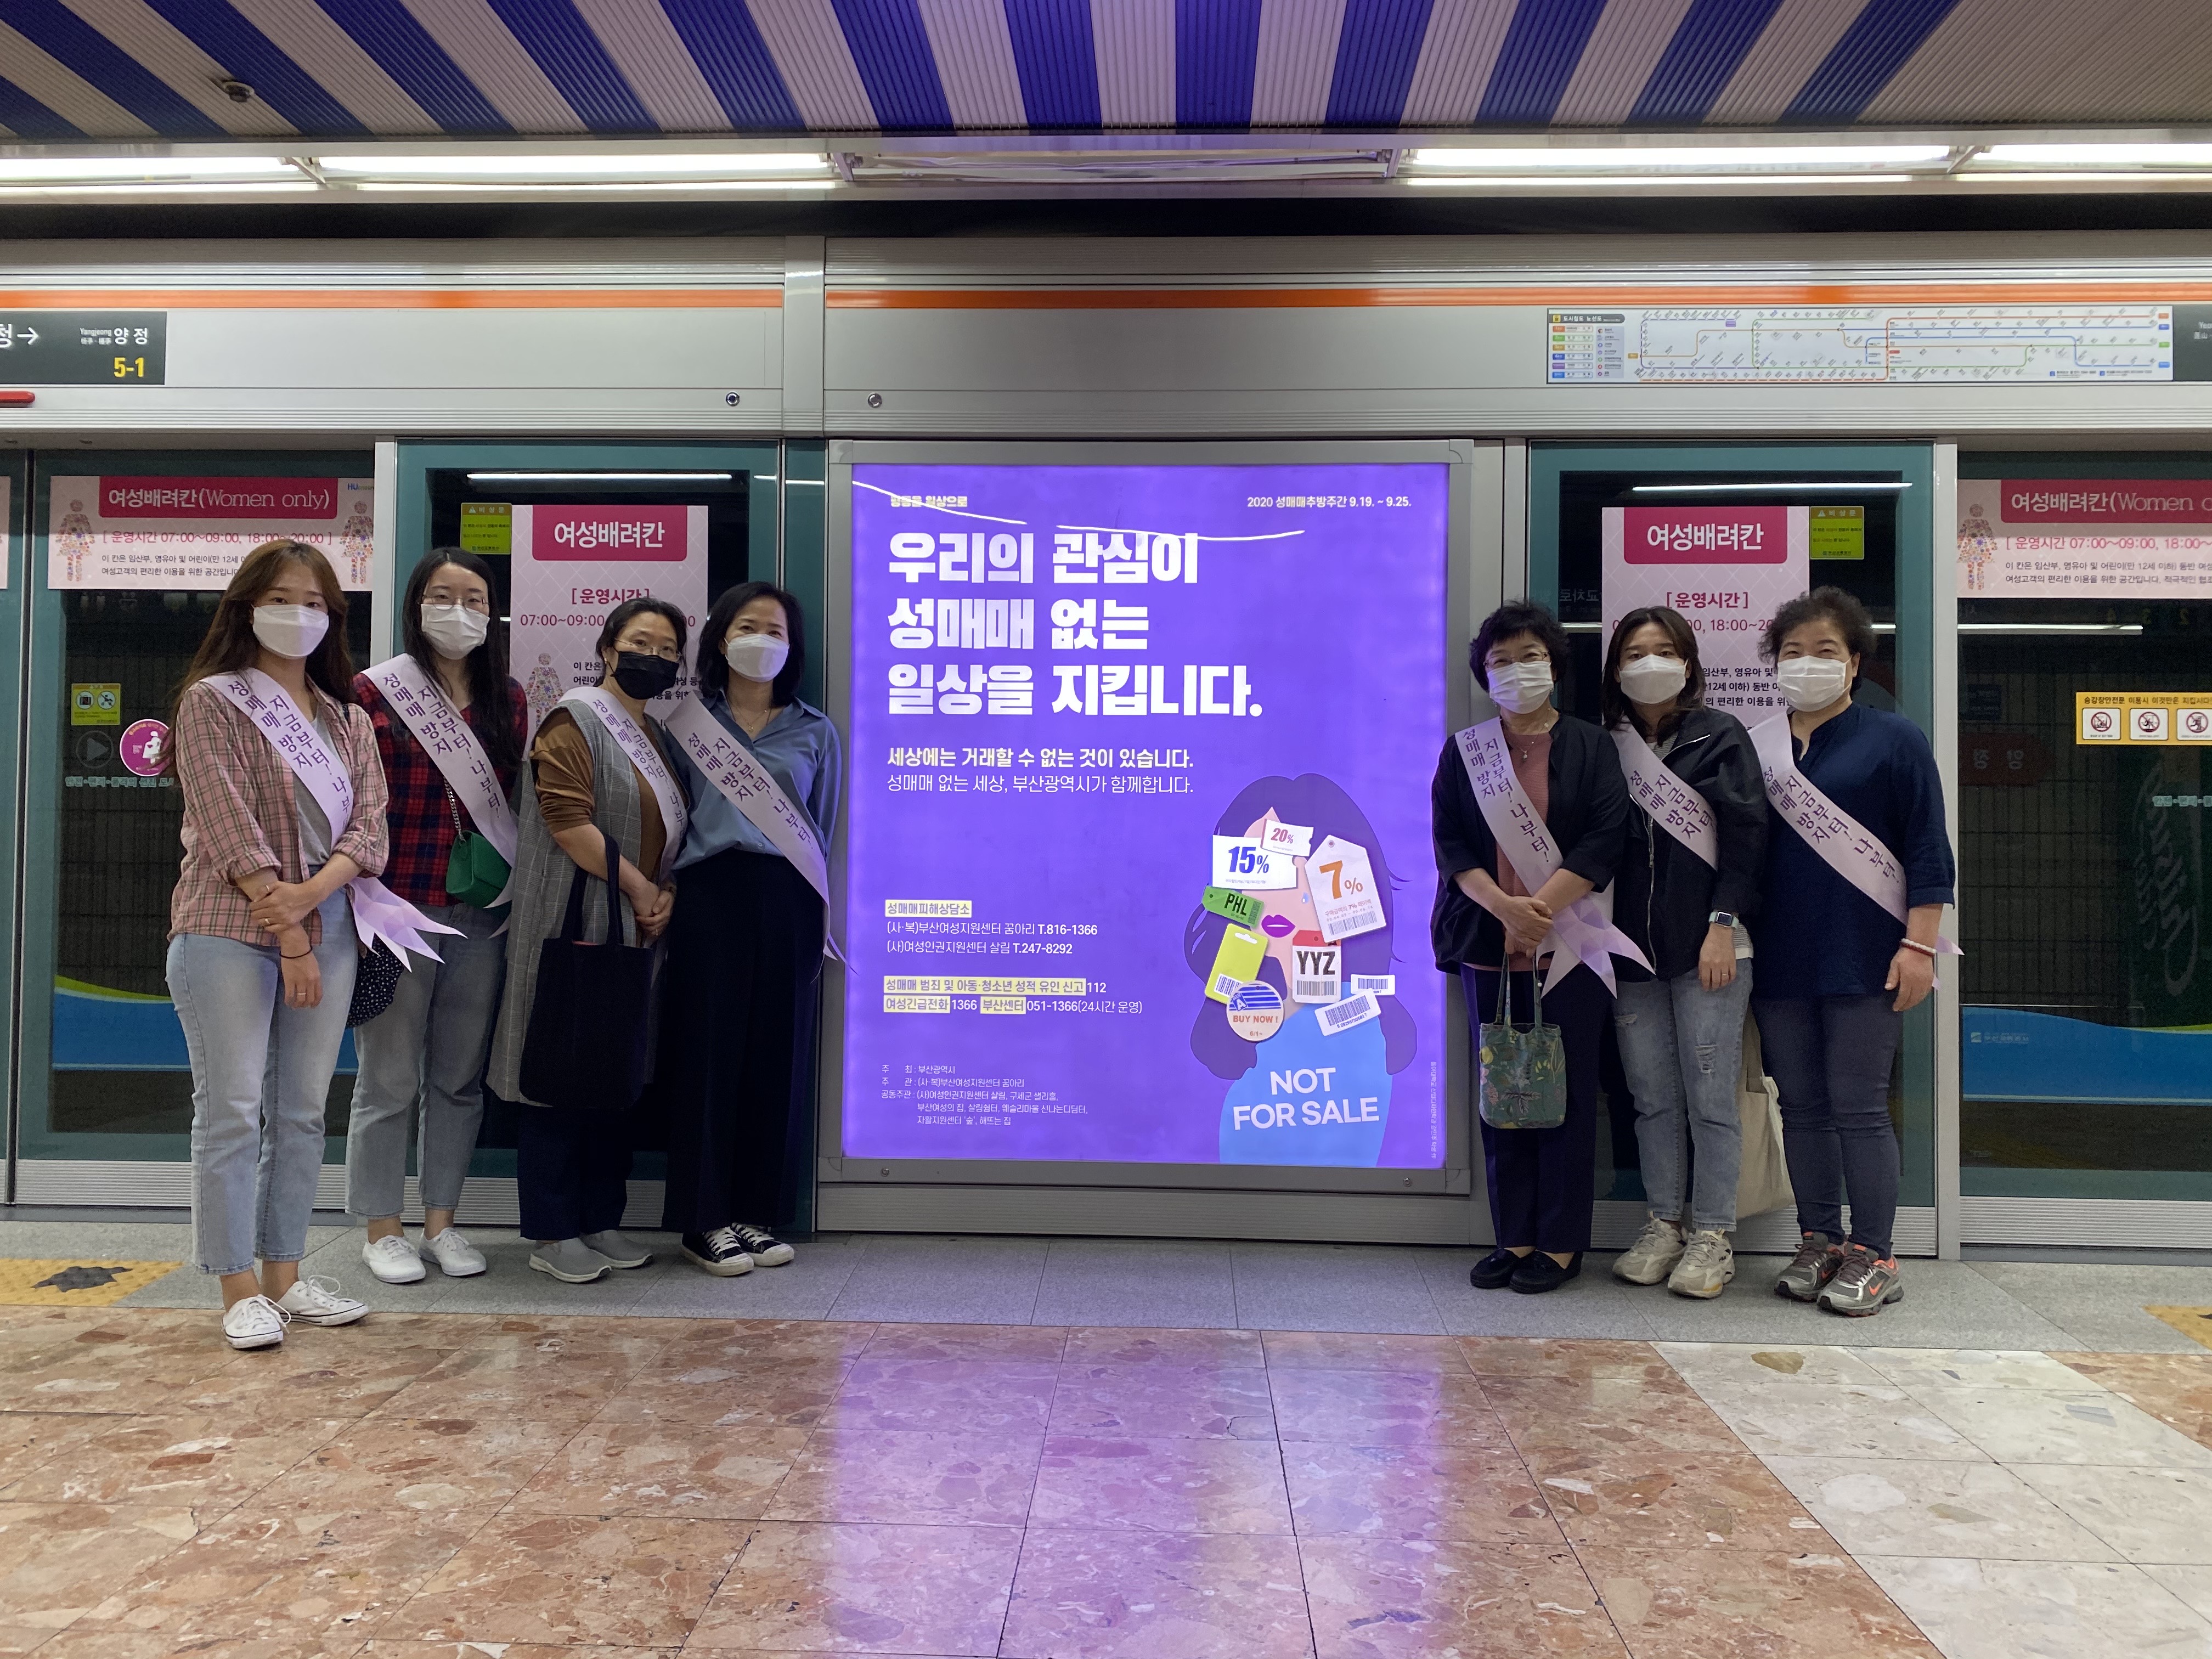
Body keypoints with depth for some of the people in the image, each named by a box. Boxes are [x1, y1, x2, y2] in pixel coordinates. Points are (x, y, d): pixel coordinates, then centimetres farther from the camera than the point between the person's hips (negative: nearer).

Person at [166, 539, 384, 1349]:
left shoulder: (349, 720, 14)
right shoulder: (212, 700, -2)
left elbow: (368, 827, 5)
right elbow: (230, 828, -10)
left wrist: (312, 892, -14)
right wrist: (288, 933, -13)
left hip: (325, 929, 5)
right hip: (230, 932, -5)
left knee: (303, 1111, 8)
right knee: (232, 1110, -2)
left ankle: (285, 1275, 18)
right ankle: (240, 1291, 6)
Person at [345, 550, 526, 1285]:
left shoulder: (507, 700, 10)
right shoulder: (373, 692, -3)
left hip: (481, 919, 4)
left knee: (460, 1078, 11)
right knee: (389, 1080, 5)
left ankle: (440, 1220, 24)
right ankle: (381, 1229, 18)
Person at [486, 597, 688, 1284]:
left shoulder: (656, 737, 18)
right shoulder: (575, 721, -7)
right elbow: (567, 817, -18)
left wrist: (666, 893, 2)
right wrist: (637, 886, -14)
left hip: (635, 937, 8)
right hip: (573, 929, -8)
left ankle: (601, 1221, 20)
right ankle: (552, 1233, 6)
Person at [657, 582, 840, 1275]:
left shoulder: (815, 732, 12)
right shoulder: (686, 720, 9)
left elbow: (822, 829, 13)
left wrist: (812, 916, 8)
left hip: (784, 901, 2)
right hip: (709, 899, -1)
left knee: (777, 1052, 3)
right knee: (708, 1048, -1)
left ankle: (758, 1211, 15)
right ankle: (704, 1217, 9)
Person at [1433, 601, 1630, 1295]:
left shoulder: (1590, 747, 6)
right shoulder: (1464, 750, 11)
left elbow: (1606, 838, -5)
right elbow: (1449, 842, 2)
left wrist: (1541, 907, -16)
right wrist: (1502, 906, -14)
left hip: (1569, 947, -2)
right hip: (1488, 946, 2)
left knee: (1567, 1093, 1)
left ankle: (1561, 1243, 10)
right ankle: (1514, 1237, 15)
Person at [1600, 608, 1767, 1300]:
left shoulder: (1719, 737, 2)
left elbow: (1745, 835, -4)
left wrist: (1722, 924, -12)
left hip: (1707, 946, -3)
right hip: (1631, 949, 3)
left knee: (1711, 1098, -2)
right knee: (1653, 1099, 9)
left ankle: (1712, 1236, 9)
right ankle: (1664, 1225, 20)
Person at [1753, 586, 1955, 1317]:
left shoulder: (1893, 740, 0)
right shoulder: (1755, 747, 9)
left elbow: (1927, 851, -3)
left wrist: (1919, 945, -11)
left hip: (1863, 958, -4)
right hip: (1780, 961, 4)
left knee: (1858, 1107, -1)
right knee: (1802, 1106, 9)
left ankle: (1873, 1257, 9)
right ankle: (1819, 1243, 20)